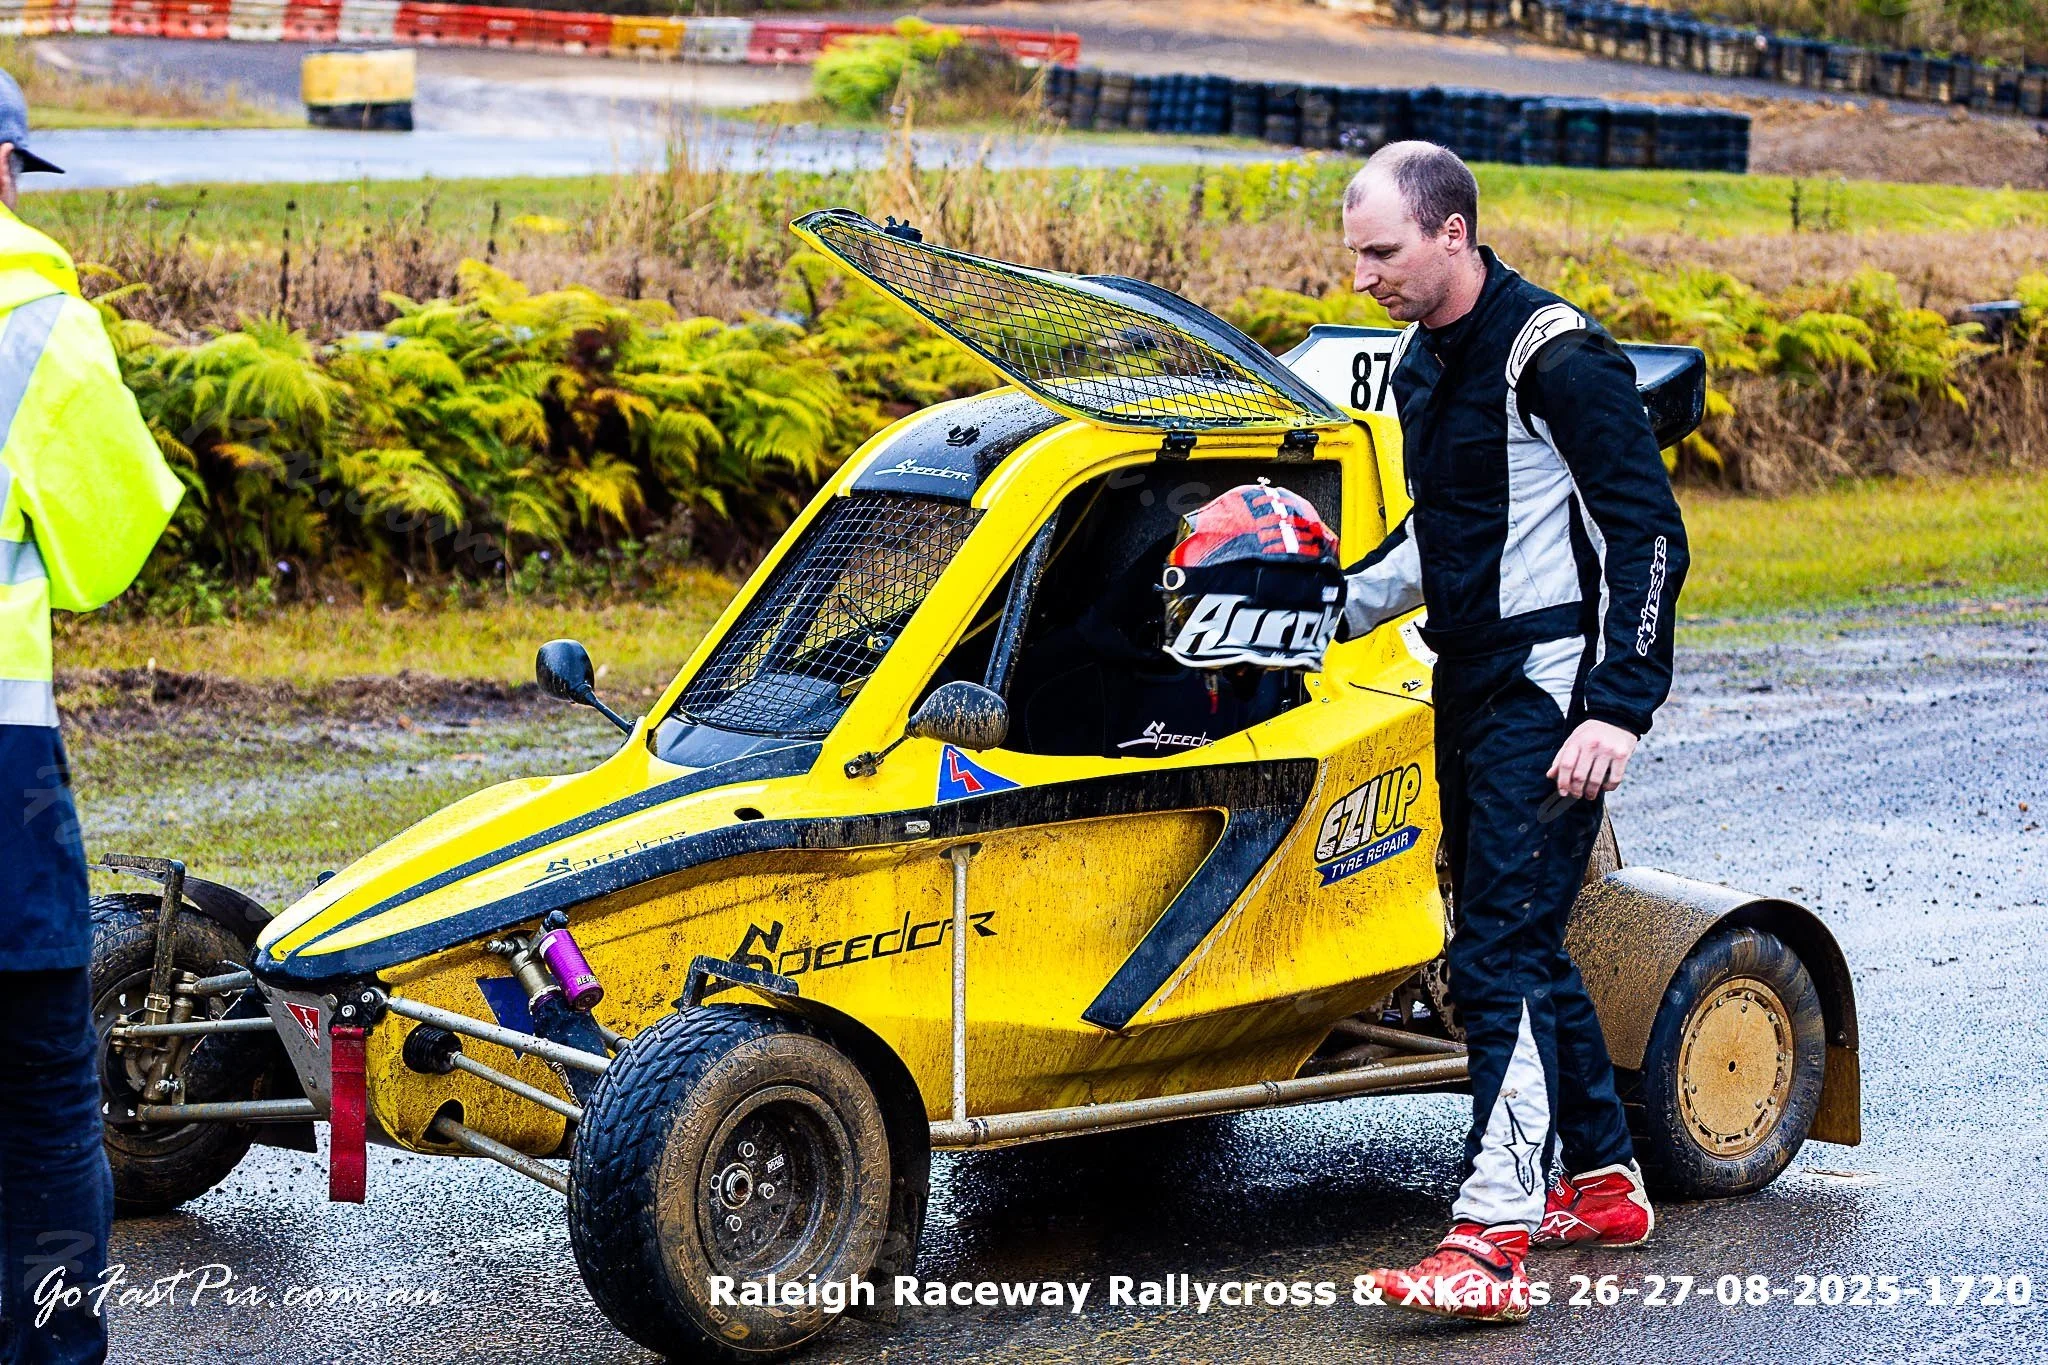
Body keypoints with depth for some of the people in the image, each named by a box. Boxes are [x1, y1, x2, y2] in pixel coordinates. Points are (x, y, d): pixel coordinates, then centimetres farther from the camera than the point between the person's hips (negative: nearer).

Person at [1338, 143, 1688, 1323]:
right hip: (1470, 684, 9)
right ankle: (1604, 1182, 29)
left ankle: (1493, 1238, -19)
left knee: (1503, 953, -16)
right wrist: (1335, 611, 22)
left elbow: (1650, 537, -16)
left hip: (1552, 690, -9)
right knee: (1517, 944, 15)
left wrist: (1620, 708, -22)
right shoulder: (1422, 361, 13)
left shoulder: (1558, 358, -15)